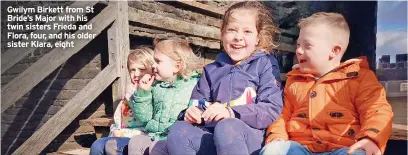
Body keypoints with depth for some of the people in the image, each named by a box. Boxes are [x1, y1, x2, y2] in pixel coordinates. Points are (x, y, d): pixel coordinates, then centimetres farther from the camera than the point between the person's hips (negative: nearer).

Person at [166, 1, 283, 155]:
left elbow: (272, 109, -7)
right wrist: (192, 112, -5)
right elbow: (198, 103, 20)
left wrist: (232, 113, -20)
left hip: (252, 136, -4)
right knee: (178, 131, -22)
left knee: (226, 127, -35)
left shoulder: (265, 65, 4)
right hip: (212, 136, 4)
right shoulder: (212, 70, 17)